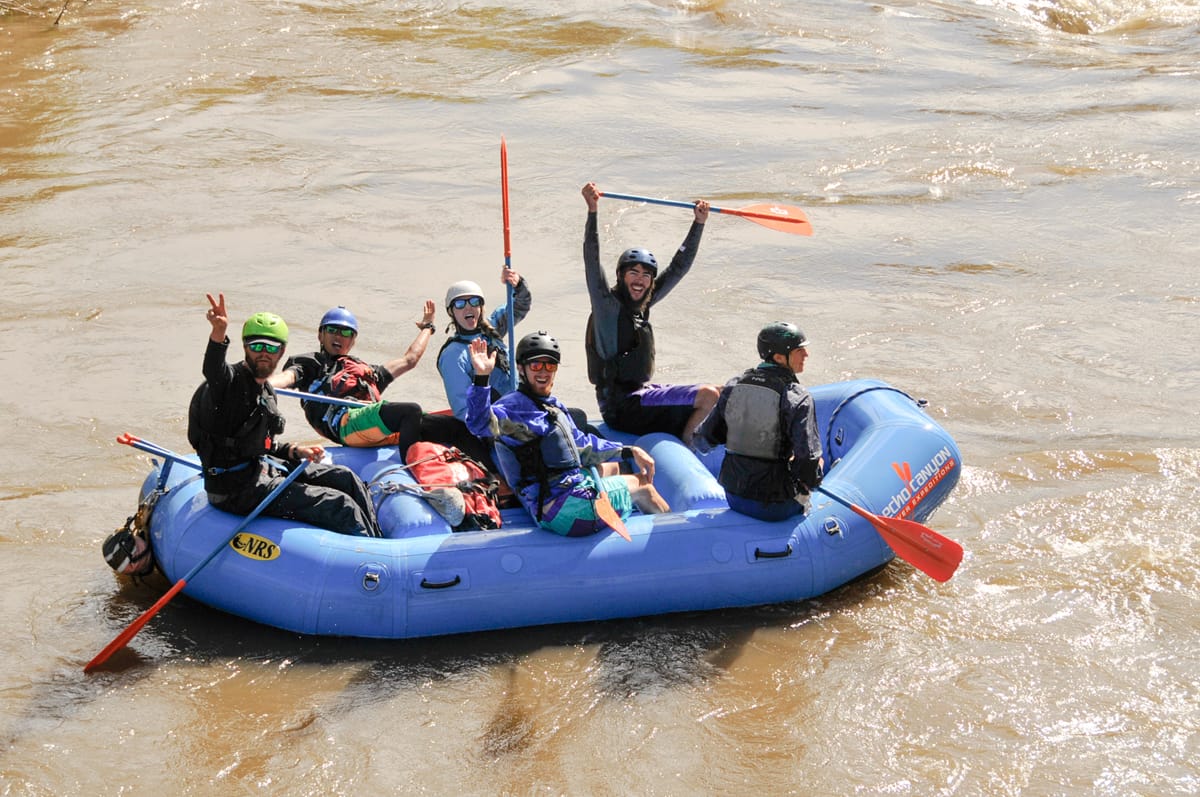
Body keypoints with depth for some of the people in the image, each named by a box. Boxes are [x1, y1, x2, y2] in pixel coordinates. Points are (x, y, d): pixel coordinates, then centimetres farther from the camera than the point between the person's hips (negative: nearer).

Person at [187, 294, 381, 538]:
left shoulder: (267, 391, 15)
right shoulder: (230, 381, -14)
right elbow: (213, 369, -40)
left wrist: (295, 451, 3)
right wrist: (219, 332, -60)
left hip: (263, 469, 10)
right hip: (239, 489, -10)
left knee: (345, 478, 11)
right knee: (340, 506, -14)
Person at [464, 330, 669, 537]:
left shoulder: (553, 406, 16)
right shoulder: (514, 406, -15)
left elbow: (580, 443, 26)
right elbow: (482, 423, -35)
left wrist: (630, 452, 22)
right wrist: (481, 377, -50)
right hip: (561, 508, -10)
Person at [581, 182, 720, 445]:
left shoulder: (642, 303, 10)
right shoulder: (608, 305, -11)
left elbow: (678, 267, 16)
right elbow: (592, 263, -24)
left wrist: (698, 224, 14)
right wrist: (592, 211, -34)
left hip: (640, 394, 9)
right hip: (622, 406, -9)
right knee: (708, 395, -16)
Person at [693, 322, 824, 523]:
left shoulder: (733, 386, -1)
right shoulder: (798, 399, -17)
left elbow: (702, 442, 6)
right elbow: (808, 460, -21)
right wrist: (812, 479, 2)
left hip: (734, 498, 4)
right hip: (775, 507, -4)